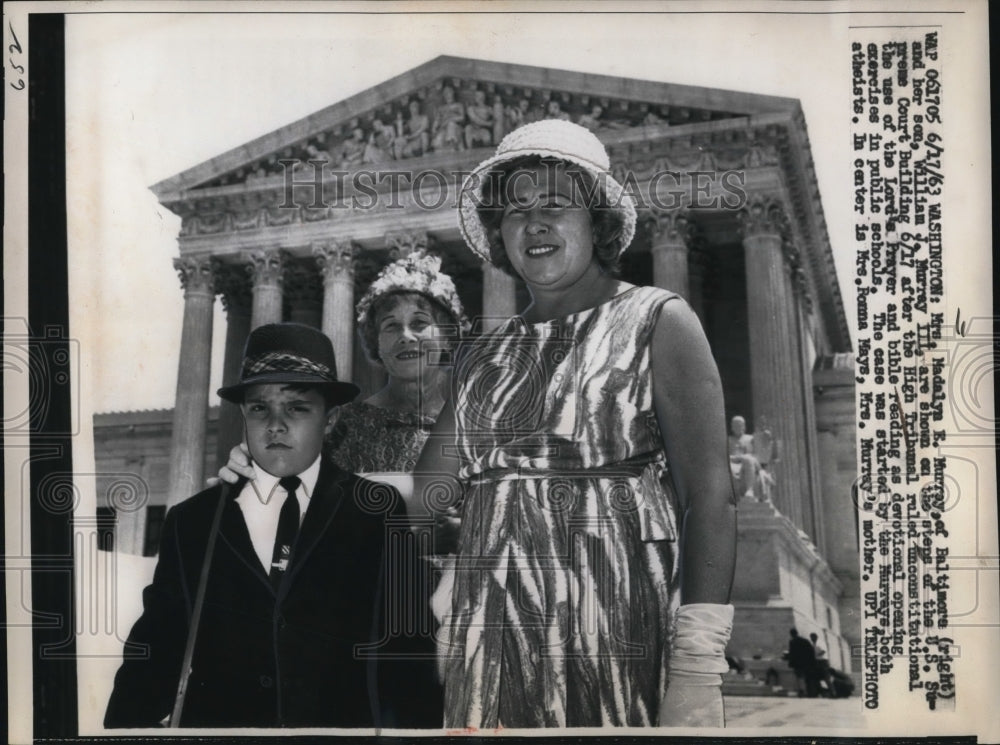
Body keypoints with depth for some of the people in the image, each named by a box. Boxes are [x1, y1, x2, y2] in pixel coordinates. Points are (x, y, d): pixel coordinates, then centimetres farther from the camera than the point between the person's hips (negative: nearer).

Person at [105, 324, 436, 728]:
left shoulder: (378, 513, 2)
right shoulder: (190, 522, 6)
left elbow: (408, 649, 2)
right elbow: (155, 653, 6)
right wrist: (125, 724, -8)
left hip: (343, 722, -1)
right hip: (217, 721, 1)